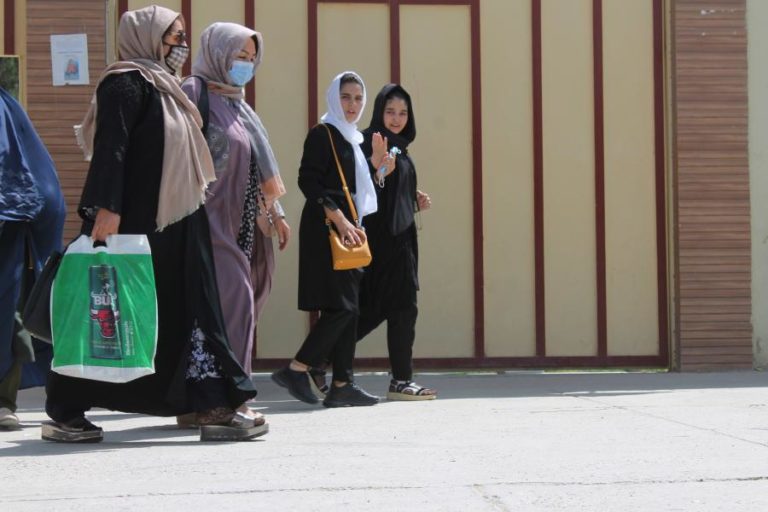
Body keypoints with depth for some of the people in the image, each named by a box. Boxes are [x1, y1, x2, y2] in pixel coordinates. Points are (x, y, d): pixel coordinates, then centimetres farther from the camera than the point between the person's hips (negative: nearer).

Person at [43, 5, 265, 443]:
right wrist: (106, 209, -30)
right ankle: (64, 413, 6)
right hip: (133, 224, -9)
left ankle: (215, 407, 6)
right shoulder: (127, 83, -10)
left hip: (175, 225, 10)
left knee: (190, 313, 5)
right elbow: (110, 147, -21)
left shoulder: (166, 88, 19)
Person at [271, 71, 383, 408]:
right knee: (341, 306, -14)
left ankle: (341, 385, 4)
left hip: (347, 228, 9)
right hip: (325, 229, -9)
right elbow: (308, 181, -16)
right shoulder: (322, 134, -5)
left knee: (348, 308, 4)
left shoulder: (352, 139, 20)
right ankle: (296, 371, -6)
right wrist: (339, 219, -21)